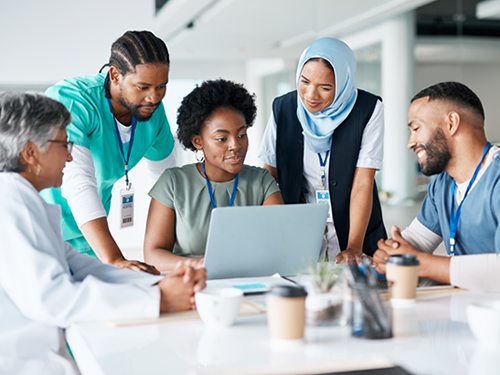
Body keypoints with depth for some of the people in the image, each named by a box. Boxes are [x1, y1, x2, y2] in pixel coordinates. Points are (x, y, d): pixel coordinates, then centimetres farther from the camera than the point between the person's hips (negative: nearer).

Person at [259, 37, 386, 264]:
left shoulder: (368, 110, -8)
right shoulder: (283, 108, -2)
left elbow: (363, 184, -11)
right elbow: (270, 178, 3)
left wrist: (354, 247, -20)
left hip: (354, 231, -1)